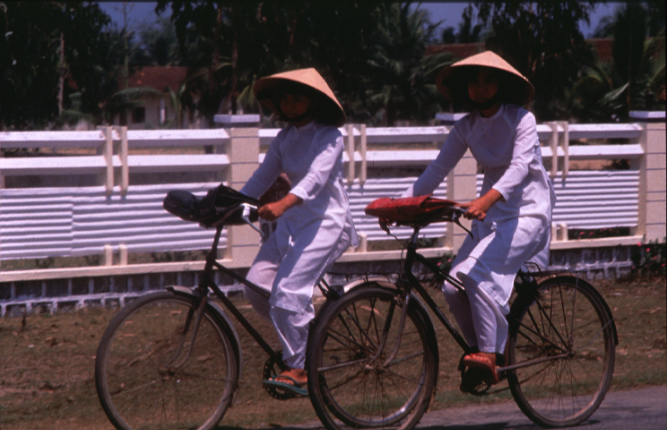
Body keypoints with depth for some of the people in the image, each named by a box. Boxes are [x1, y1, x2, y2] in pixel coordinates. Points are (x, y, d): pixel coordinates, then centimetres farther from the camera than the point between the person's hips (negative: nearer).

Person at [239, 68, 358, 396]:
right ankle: (299, 338, 14)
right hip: (292, 222, 7)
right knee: (256, 285, -6)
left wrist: (283, 204, -42)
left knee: (288, 289, -21)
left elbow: (316, 177, -26)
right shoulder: (284, 138, 12)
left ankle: (297, 368, -13)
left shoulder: (328, 136, -10)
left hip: (326, 222, -7)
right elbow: (260, 180, 10)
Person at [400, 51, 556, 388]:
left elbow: (520, 166, -26)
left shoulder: (521, 120, -12)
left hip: (528, 211, -6)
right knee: (453, 287, -11)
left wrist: (487, 199, -43)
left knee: (476, 271, -29)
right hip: (492, 213, 6)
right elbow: (437, 170, 2)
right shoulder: (466, 127, 4)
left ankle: (488, 356, -26)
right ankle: (486, 354, 8)